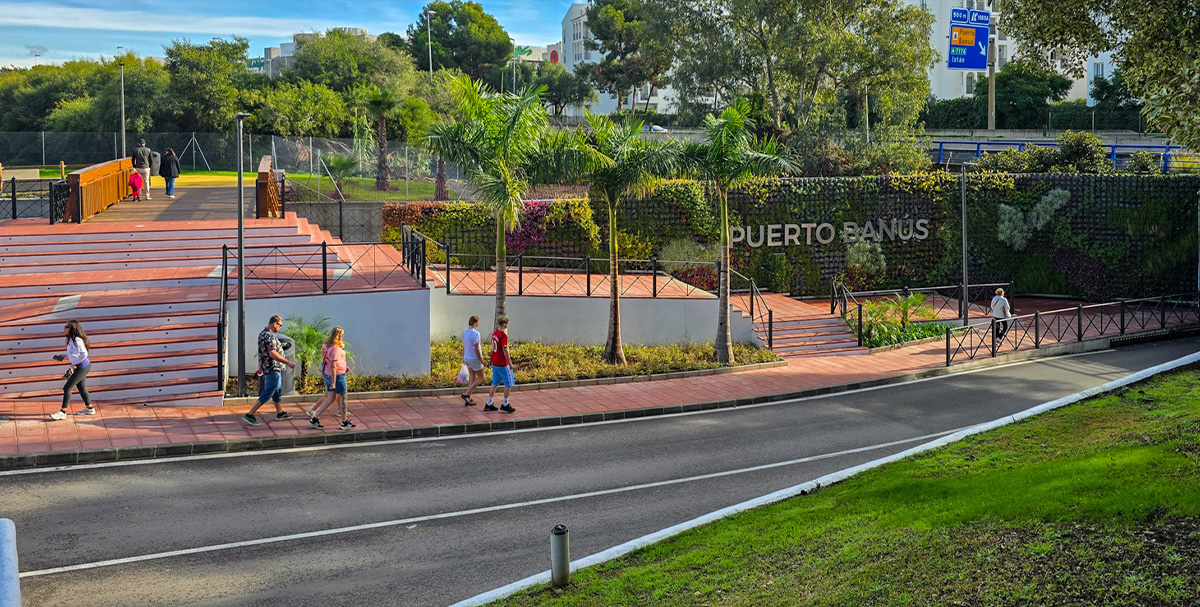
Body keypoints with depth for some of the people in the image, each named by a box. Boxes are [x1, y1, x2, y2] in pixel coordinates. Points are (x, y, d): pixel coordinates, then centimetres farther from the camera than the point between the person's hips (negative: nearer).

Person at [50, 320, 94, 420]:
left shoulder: (76, 340, -21)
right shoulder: (71, 339, 10)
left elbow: (83, 354, -32)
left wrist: (74, 363, -23)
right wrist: (64, 357, 11)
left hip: (82, 367, -10)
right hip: (82, 366, 10)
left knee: (67, 388, -7)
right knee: (81, 388, 21)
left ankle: (62, 412, -2)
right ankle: (89, 408, 34)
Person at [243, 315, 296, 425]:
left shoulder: (262, 334, 11)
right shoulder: (270, 336, -21)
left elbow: (262, 352, 21)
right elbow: (273, 354, -30)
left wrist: (261, 366, 29)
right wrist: (288, 362, -27)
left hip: (267, 367, 11)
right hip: (273, 369, -11)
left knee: (278, 391, 20)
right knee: (267, 393, -6)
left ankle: (280, 413, 32)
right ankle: (250, 415, -6)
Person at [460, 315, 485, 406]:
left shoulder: (464, 332, 2)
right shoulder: (475, 333, -23)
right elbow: (476, 349, -23)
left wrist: (464, 357, 21)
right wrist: (481, 360, -14)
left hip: (467, 358, 8)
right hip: (475, 359, -8)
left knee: (473, 377, 16)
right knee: (480, 378, 8)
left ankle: (468, 400, 14)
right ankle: (466, 394, -1)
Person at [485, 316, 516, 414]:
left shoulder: (494, 333, 7)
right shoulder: (503, 335, -19)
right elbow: (505, 350, -19)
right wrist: (510, 362, -14)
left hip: (494, 363, 9)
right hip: (502, 364, -9)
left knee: (494, 383, 15)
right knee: (509, 383, 3)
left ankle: (489, 404, 17)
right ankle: (505, 405, 7)